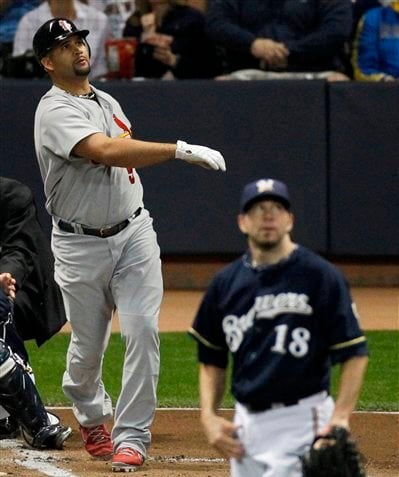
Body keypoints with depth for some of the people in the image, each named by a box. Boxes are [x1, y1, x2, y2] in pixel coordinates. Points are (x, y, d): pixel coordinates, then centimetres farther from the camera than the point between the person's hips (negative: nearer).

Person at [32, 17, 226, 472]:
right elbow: (105, 151, -33)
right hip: (81, 244, -5)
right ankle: (91, 418, 37)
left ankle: (131, 438, -6)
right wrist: (181, 150, -37)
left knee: (142, 331, -11)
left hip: (133, 232, 5)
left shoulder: (108, 103, 10)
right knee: (88, 345, 7)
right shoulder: (55, 113, -17)